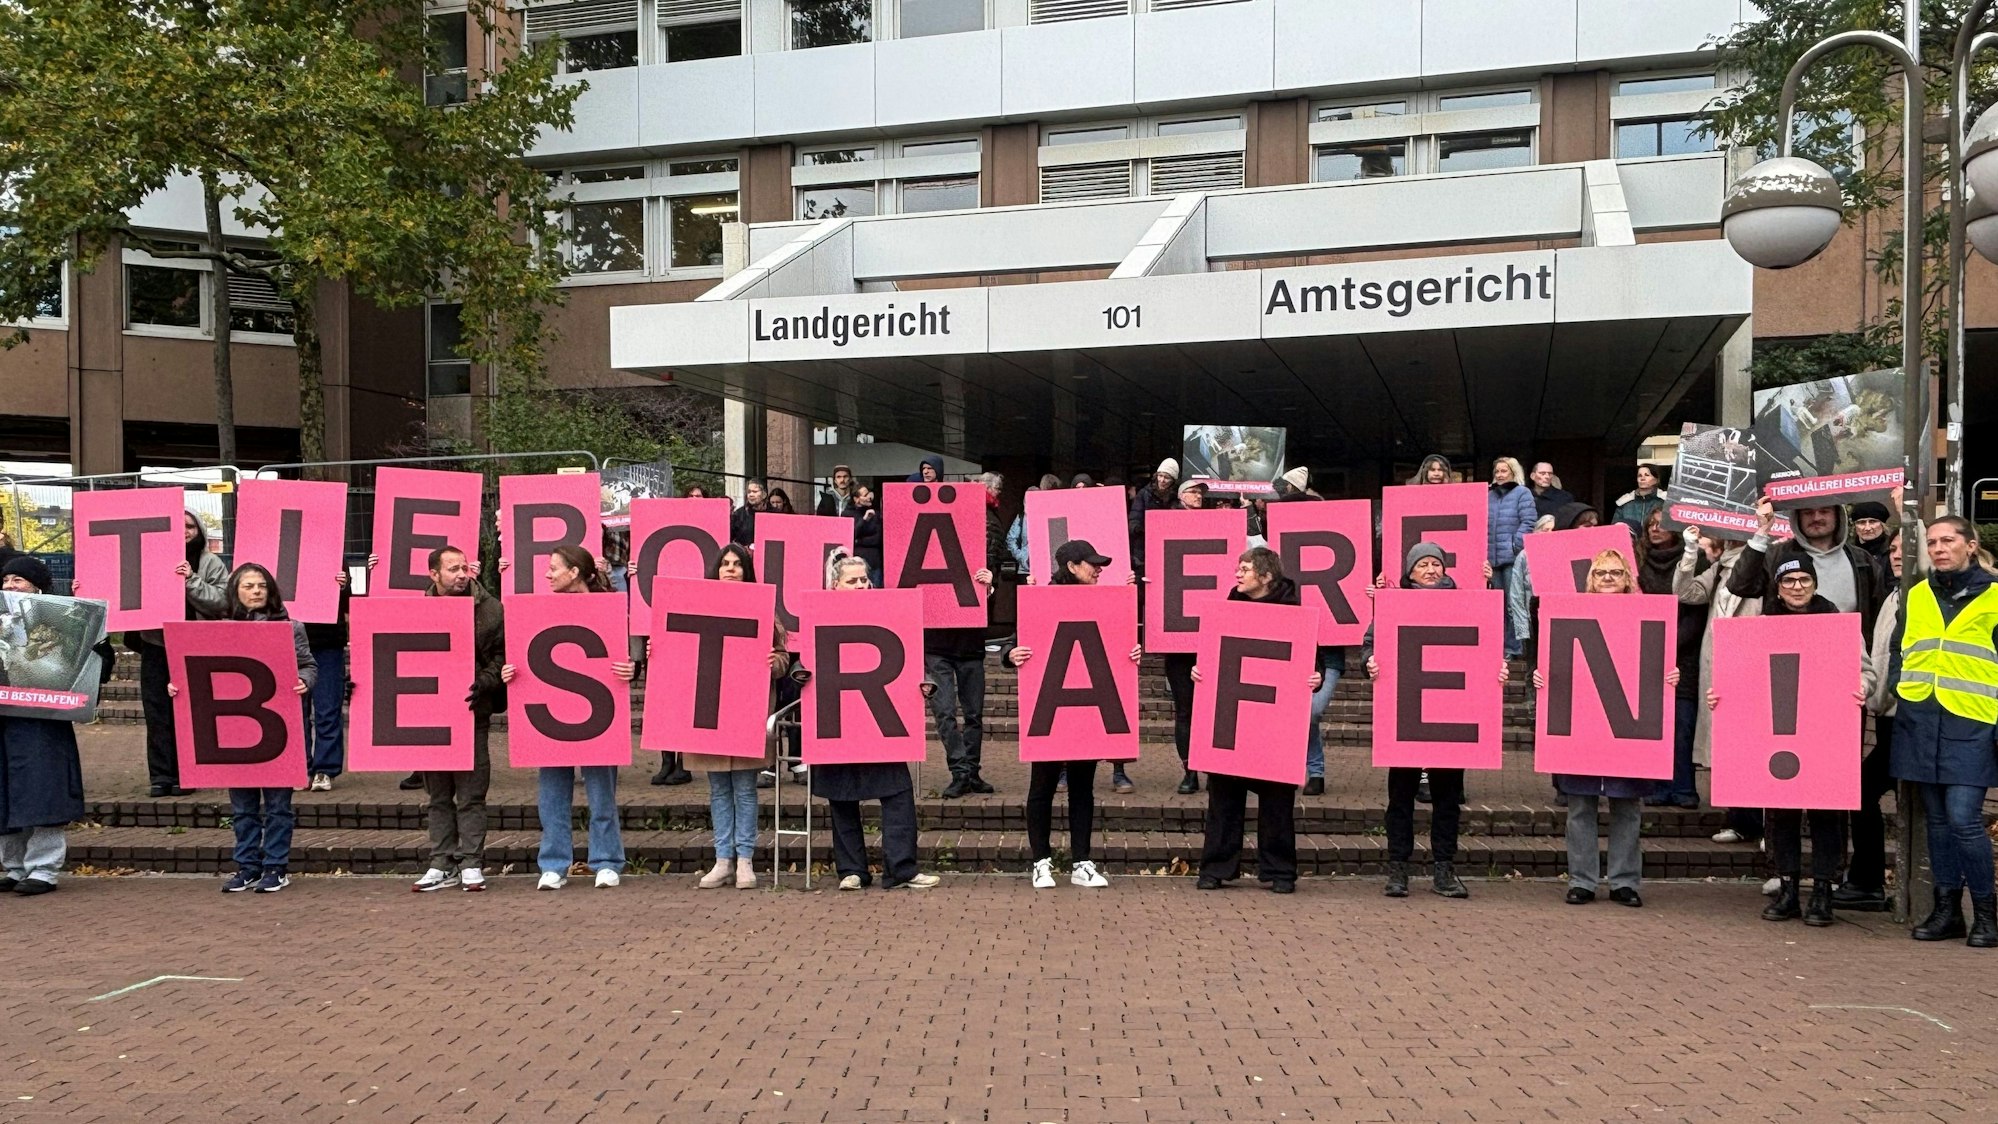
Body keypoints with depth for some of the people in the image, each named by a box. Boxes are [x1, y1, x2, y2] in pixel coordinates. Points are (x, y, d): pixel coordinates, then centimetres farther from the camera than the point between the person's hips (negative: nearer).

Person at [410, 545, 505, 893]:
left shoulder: (489, 608, 0)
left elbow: (501, 655, -2)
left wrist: (484, 684, -16)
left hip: (472, 712, -3)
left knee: (471, 793, 0)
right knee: (438, 794, 10)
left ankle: (471, 864, 6)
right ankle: (442, 864, 17)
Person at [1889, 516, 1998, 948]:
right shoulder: (1916, 596, 14)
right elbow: (1899, 653, 21)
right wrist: (1897, 693, 6)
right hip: (1920, 722, 4)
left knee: (1963, 819, -11)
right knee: (1938, 819, 9)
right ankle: (1947, 909, 17)